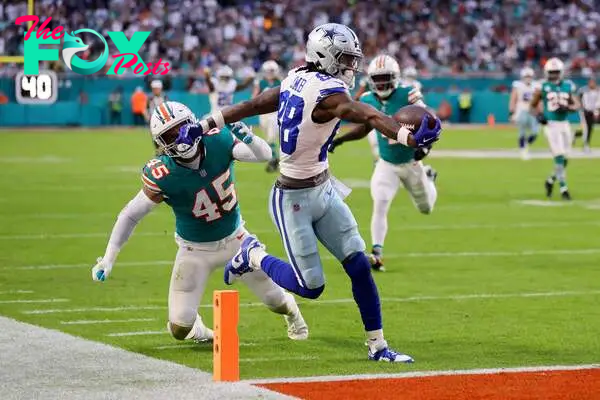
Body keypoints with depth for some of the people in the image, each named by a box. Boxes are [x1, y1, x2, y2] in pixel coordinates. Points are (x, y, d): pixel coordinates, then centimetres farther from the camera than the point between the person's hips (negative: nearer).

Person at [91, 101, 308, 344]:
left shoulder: (218, 141, -22)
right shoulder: (162, 176, -28)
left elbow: (264, 155, -18)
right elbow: (130, 215, -17)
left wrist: (249, 139, -41)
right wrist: (108, 258, -21)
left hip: (235, 239, 2)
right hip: (196, 251, -2)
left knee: (276, 300, 13)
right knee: (180, 329, -8)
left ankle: (291, 312, 53)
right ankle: (195, 328, 32)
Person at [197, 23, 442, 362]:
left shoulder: (298, 80, 2)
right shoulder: (325, 93, -25)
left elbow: (254, 103, 10)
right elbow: (371, 118, -41)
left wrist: (208, 124, 18)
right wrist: (411, 137, -54)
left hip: (324, 191, 9)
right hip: (294, 200, -9)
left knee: (359, 265, 2)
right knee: (311, 286, -1)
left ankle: (377, 345, 8)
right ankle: (254, 255, 24)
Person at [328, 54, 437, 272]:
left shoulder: (407, 95, -22)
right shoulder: (368, 100, -8)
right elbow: (364, 129, 8)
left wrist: (425, 145, -37)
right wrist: (340, 140, -4)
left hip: (411, 163, -1)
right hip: (386, 165, 2)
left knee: (426, 208, 20)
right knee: (380, 205, -19)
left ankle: (428, 177, 52)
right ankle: (376, 253, -17)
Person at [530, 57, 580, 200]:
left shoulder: (568, 86, 5)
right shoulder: (542, 87, -3)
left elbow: (577, 105, 6)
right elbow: (533, 106, 6)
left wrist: (567, 108, -15)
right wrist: (539, 115, -13)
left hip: (565, 125, 4)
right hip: (551, 125, -4)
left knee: (564, 158, 8)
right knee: (559, 156, -12)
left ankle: (550, 181, 31)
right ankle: (563, 188, -7)